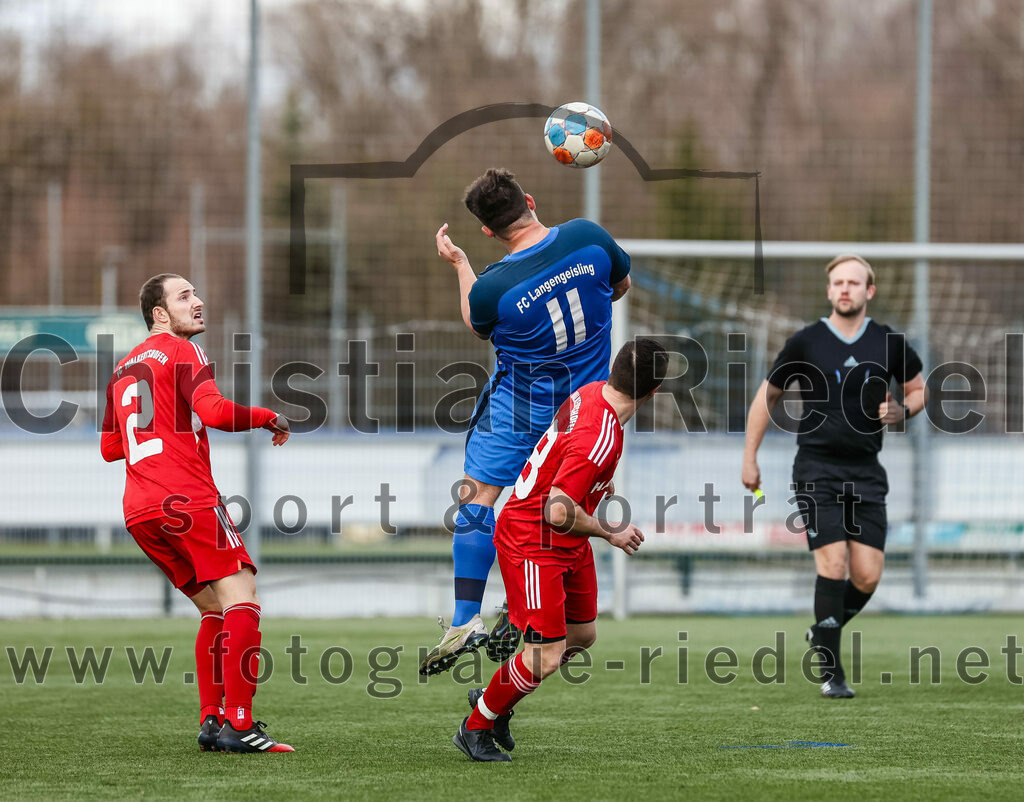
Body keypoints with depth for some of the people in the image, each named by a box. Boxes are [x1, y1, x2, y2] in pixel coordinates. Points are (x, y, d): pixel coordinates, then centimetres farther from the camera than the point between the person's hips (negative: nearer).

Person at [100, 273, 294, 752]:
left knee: (215, 610, 16)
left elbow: (109, 448, 28)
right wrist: (269, 418, -3)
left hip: (138, 511, 9)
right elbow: (214, 411, -17)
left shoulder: (124, 367, 23)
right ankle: (238, 724, -22)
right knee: (241, 600, -12)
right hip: (186, 498, -9)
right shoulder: (182, 352, -1)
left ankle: (211, 721, 8)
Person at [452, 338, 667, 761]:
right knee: (546, 657, -9)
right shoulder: (599, 439, -33)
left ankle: (492, 700, 35)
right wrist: (610, 533, -16)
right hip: (531, 544, -10)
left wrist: (598, 482, 21)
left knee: (582, 636, 17)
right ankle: (475, 727, 13)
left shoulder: (592, 392, -4)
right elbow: (559, 512, -31)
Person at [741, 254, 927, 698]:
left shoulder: (889, 343, 3)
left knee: (867, 577, -4)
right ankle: (831, 672, -9)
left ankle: (823, 633, 26)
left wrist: (902, 410, -4)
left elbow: (919, 389, 19)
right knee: (833, 564, -16)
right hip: (817, 468, -3)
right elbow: (768, 395, 11)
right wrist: (750, 457, 9)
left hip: (866, 472, 3)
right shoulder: (805, 342, -2)